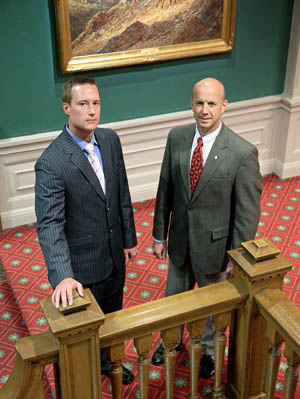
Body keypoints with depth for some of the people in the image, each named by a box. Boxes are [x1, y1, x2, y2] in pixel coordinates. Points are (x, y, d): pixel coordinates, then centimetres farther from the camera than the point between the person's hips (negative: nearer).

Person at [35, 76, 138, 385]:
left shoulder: (110, 140, -4)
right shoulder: (51, 163, -26)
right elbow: (50, 225, -30)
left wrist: (129, 238, 11)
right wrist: (62, 277, -41)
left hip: (115, 255, 6)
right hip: (83, 266, -6)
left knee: (113, 317, 28)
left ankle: (108, 362, 55)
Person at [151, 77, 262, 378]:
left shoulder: (242, 153, -23)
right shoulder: (176, 138, -9)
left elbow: (248, 212, -15)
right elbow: (165, 190, 0)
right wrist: (159, 235, 3)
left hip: (215, 246, -3)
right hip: (181, 241, 4)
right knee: (174, 296, 25)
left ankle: (209, 351, 50)